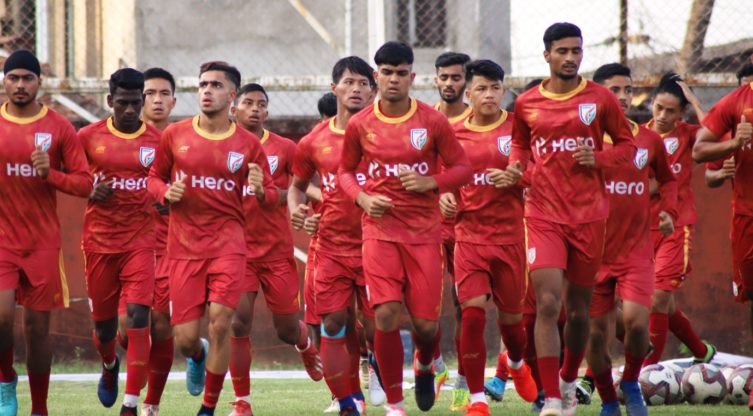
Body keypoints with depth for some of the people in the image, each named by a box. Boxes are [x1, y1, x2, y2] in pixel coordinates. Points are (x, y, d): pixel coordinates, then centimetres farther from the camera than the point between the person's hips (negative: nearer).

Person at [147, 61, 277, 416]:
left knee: (220, 321, -17)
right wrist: (166, 193, -7)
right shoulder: (174, 135, 4)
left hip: (228, 242, -1)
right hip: (184, 246, 1)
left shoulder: (248, 145, 3)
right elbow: (154, 178, 15)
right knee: (185, 338, -2)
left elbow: (271, 197, 8)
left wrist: (260, 190, -16)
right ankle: (197, 357, 38)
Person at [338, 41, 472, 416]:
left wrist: (431, 182, -15)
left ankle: (424, 364, 37)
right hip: (380, 228, 0)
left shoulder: (432, 122, -2)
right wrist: (363, 198, -5)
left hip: (424, 230, 0)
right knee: (386, 314, -16)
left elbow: (462, 168, 3)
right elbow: (345, 171, 15)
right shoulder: (360, 125, 1)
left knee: (426, 322, -1)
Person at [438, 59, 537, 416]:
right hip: (469, 234, 0)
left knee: (510, 316, 10)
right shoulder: (454, 134, 4)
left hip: (509, 234, 0)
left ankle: (517, 364, 45)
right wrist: (444, 196, -2)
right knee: (472, 313, -13)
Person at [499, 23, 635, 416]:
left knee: (579, 308, 10)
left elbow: (627, 145, 8)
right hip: (544, 215, -1)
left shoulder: (600, 99, 1)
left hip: (588, 216, 1)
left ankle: (568, 381, 34)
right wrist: (515, 166, 1)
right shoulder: (526, 103, 4)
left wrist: (598, 158, -11)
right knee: (547, 303, -15)